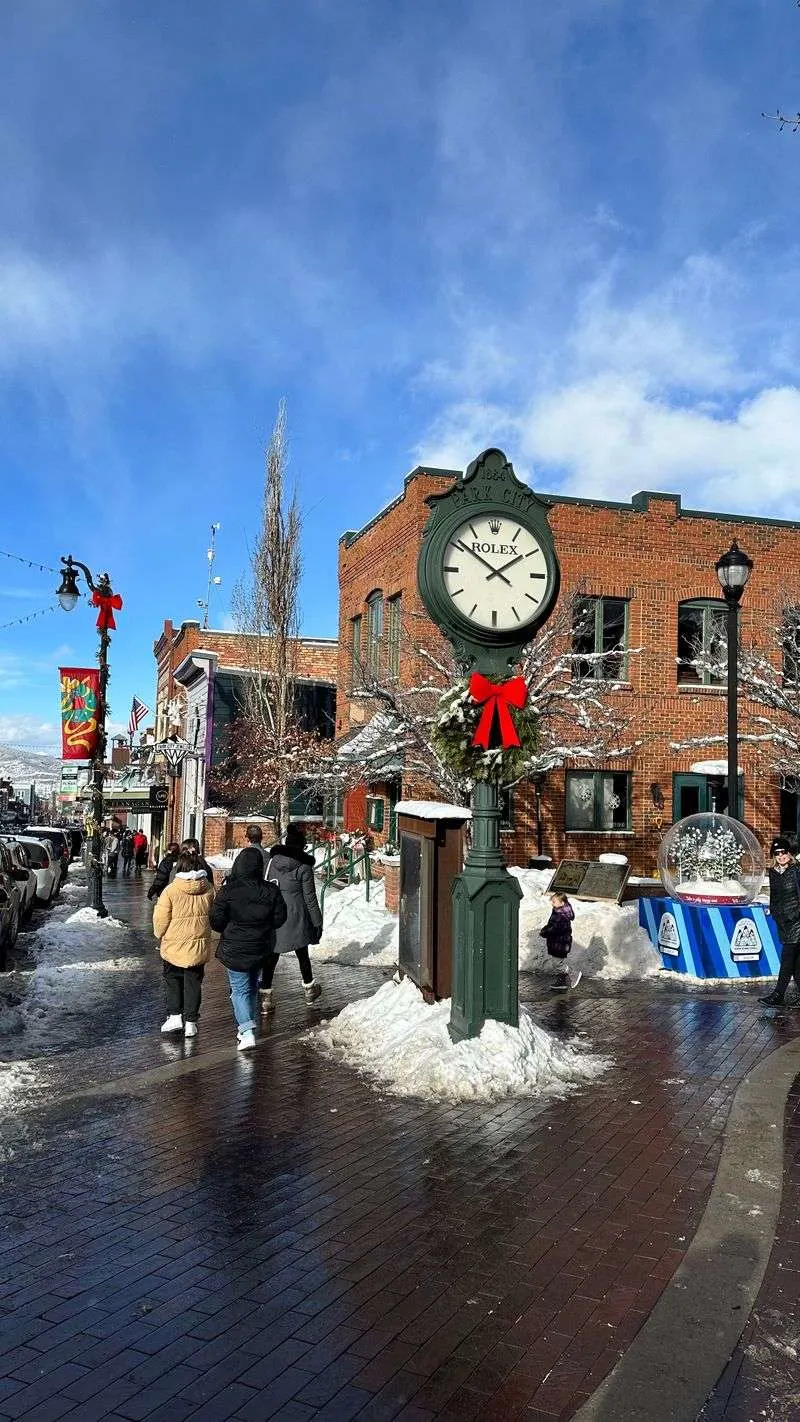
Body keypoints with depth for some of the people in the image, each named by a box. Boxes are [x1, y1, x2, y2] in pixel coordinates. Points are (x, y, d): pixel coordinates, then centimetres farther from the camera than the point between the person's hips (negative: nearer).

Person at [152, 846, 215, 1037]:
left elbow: (161, 919, -10)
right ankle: (190, 1022, 14)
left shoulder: (171, 890, -16)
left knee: (172, 979, 18)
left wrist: (160, 934, 10)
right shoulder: (208, 889, -5)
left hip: (174, 947, -2)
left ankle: (174, 1016, 11)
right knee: (193, 983, 13)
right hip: (200, 946, 3)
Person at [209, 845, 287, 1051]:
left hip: (234, 949, -3)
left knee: (239, 989, 4)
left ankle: (246, 1031, -10)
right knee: (252, 987, 20)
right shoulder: (271, 891, -9)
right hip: (261, 949, 3)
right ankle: (248, 1025, 30)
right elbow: (279, 918, -1)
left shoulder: (228, 891, -17)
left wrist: (228, 931, 8)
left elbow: (216, 921, -13)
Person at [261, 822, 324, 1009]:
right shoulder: (304, 867, -10)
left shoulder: (273, 861, 2)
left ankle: (265, 997, 4)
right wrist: (317, 922, 1)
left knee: (271, 956, 7)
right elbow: (310, 898, -7)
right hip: (296, 918, -3)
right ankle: (309, 990, 33)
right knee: (302, 954, 15)